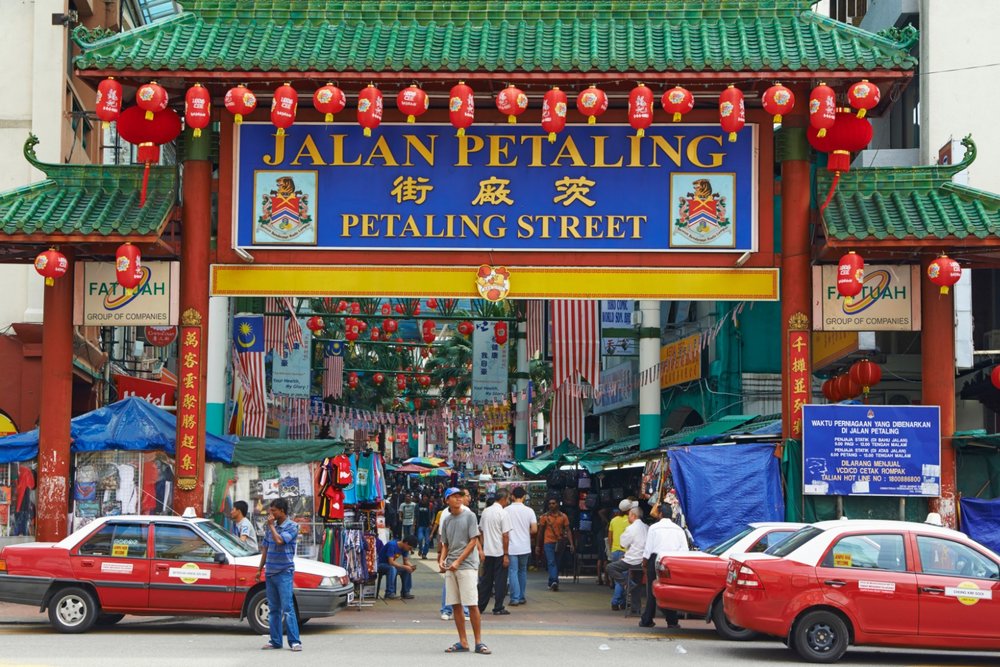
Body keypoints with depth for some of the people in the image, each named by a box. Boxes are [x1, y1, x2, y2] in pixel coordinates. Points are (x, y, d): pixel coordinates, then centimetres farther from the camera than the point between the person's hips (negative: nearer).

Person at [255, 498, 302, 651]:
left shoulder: (292, 526, -6)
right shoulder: (270, 527, 13)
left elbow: (279, 540, -22)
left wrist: (271, 525, -10)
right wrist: (260, 569, 17)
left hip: (284, 573, -6)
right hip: (270, 573, 6)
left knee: (287, 608, -11)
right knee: (273, 609, 8)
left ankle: (294, 641, -12)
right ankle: (275, 641, 12)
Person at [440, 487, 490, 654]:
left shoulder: (469, 516, -2)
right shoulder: (447, 521, 14)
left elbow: (473, 541, -7)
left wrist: (458, 561, -12)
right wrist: (442, 560, 1)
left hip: (467, 565, -6)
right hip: (450, 568, 6)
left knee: (472, 605, -9)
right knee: (455, 605, 5)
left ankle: (478, 642, -6)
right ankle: (463, 642, 10)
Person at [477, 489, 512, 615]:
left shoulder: (485, 512, 7)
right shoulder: (503, 514, -13)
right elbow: (505, 535, -15)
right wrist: (506, 555, -11)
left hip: (487, 552, 6)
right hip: (499, 552, -6)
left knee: (486, 580, 13)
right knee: (500, 580, 2)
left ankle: (480, 607, 14)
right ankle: (498, 608, 5)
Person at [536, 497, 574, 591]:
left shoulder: (563, 516, 4)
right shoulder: (545, 516, 3)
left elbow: (568, 530, 2)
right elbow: (540, 532, 8)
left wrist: (571, 544, -9)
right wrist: (539, 546, 8)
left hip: (559, 543, 2)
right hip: (548, 543, -2)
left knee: (556, 563, 10)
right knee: (551, 562, -14)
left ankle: (551, 583, 22)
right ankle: (554, 582, -26)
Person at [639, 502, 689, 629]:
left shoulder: (654, 528, -3)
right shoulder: (678, 529, 7)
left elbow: (648, 548, -4)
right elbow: (684, 549, 3)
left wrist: (644, 563, 6)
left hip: (656, 559, -2)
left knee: (652, 592, 4)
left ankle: (647, 620, 6)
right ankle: (672, 622, 2)